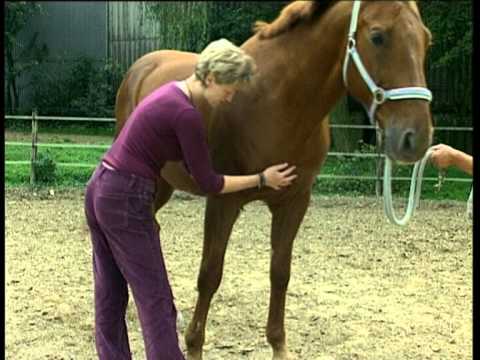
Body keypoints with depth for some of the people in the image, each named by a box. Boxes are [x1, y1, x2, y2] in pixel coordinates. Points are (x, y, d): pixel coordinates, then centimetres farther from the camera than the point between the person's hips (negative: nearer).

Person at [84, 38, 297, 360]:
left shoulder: (172, 93, 10)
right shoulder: (186, 115, -18)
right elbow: (208, 183, -8)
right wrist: (261, 179, 0)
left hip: (100, 190, 10)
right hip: (126, 202, -10)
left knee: (109, 297, 15)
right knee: (156, 299, 0)